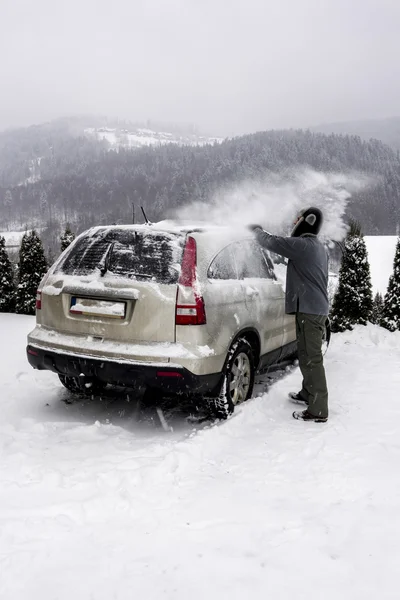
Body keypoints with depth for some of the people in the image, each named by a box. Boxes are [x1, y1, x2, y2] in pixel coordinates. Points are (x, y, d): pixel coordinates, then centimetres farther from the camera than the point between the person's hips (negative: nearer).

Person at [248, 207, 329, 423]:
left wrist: (256, 229, 7)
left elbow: (271, 242, -11)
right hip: (317, 307, 10)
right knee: (308, 355, 22)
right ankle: (307, 394, 37)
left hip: (309, 310, -10)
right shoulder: (318, 247, 16)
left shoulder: (302, 245, -15)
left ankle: (318, 410, -5)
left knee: (311, 359, -8)